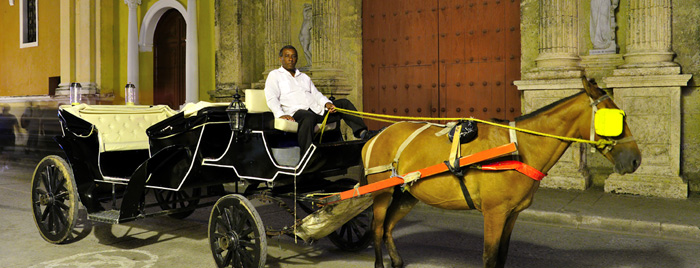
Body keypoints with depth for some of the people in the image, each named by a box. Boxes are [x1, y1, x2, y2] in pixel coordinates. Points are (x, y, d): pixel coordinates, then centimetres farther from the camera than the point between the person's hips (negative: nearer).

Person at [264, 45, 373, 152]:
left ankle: (361, 132, -19)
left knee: (344, 103, -6)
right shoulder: (274, 75, 14)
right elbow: (271, 99, -1)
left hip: (317, 109, 6)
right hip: (297, 111, -6)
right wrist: (281, 114, -21)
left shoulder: (304, 77, 31)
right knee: (308, 117, -41)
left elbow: (316, 94, 19)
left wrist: (327, 103, -6)